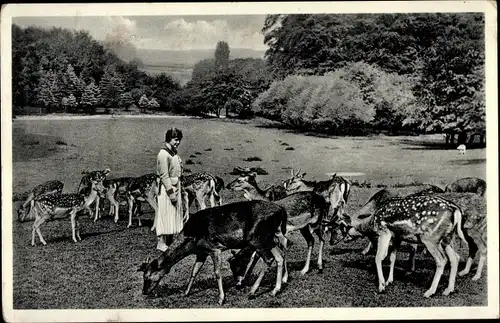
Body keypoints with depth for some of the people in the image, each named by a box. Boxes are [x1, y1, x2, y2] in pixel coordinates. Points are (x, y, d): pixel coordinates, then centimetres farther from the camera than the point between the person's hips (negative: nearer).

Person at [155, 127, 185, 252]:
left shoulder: (174, 153, 13)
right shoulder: (164, 154, -16)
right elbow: (164, 176, -19)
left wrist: (178, 190, 16)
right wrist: (171, 192, -21)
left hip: (175, 187, 9)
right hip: (167, 188, -9)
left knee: (174, 216, 14)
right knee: (166, 216, -4)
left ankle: (169, 242, 23)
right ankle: (161, 243, 2)